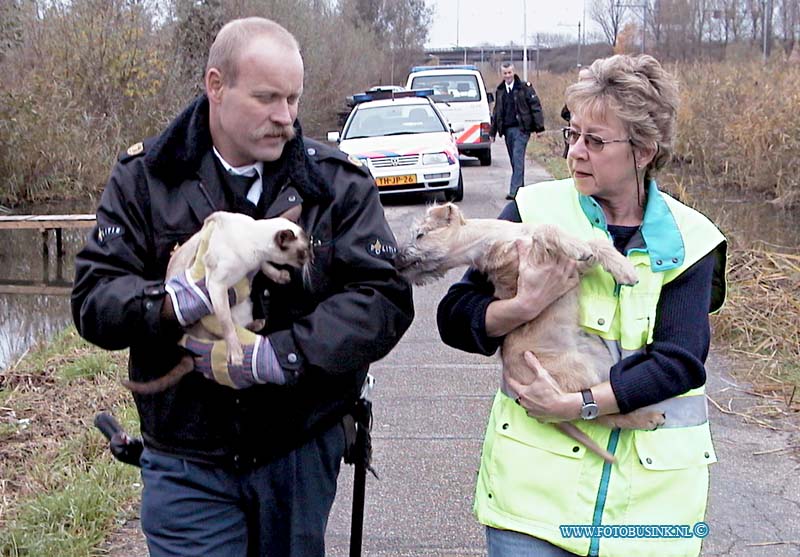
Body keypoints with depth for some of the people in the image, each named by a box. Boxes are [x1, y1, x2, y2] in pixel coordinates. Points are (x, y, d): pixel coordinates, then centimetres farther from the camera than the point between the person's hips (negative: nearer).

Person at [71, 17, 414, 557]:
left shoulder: (338, 182, -3)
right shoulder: (145, 177, -2)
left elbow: (385, 299, -12)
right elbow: (93, 298, -7)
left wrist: (278, 356, -24)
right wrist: (171, 304, -28)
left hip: (302, 454, 1)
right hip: (186, 464, -1)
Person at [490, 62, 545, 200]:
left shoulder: (524, 87, -4)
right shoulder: (500, 91, 14)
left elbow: (535, 107, -5)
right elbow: (496, 112, 22)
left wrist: (539, 127, -11)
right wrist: (493, 132, 20)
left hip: (521, 129, -6)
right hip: (507, 130, 6)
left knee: (518, 159, -12)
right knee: (514, 160, 10)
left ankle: (514, 190, -16)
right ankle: (520, 188, 19)